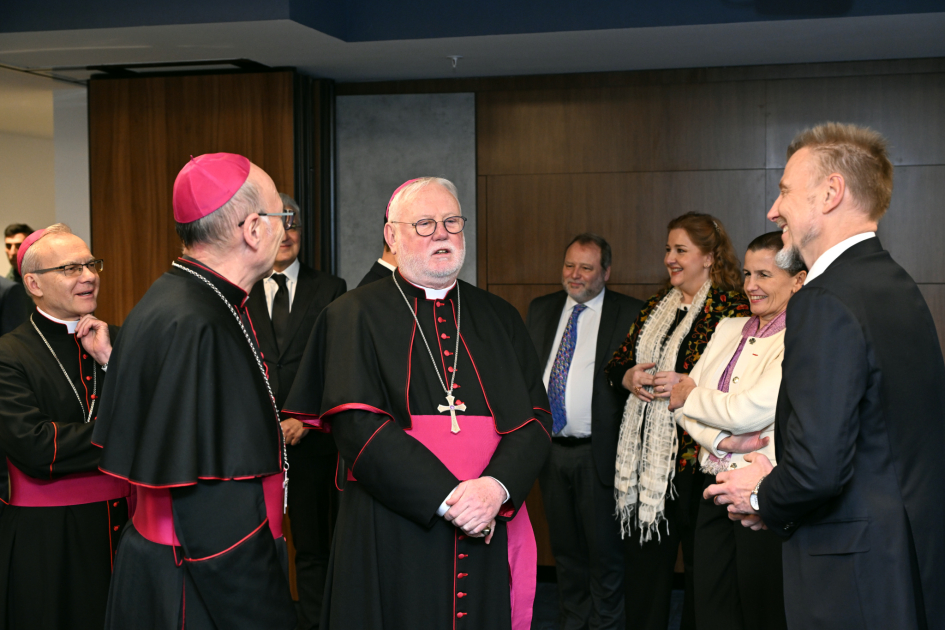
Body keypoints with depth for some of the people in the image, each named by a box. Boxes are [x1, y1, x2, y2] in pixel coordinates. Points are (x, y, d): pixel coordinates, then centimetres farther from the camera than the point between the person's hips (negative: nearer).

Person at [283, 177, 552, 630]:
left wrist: (497, 486, -15)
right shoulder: (356, 315, 0)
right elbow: (357, 424, -11)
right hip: (391, 540, -3)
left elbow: (535, 418, 4)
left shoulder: (500, 319, 11)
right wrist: (446, 498, -17)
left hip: (488, 535, 3)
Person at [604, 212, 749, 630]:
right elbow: (617, 363, 20)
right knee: (641, 561, 11)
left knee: (701, 566, 5)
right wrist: (630, 376, -1)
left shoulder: (732, 307, -7)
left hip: (696, 454, -6)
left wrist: (684, 384, -20)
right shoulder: (657, 305, 15)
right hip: (646, 455, 7)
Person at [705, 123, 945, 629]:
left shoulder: (824, 302, -20)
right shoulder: (899, 287, 10)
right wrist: (779, 492, 13)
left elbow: (818, 467, -26)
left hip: (854, 580, -9)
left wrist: (763, 497, -6)